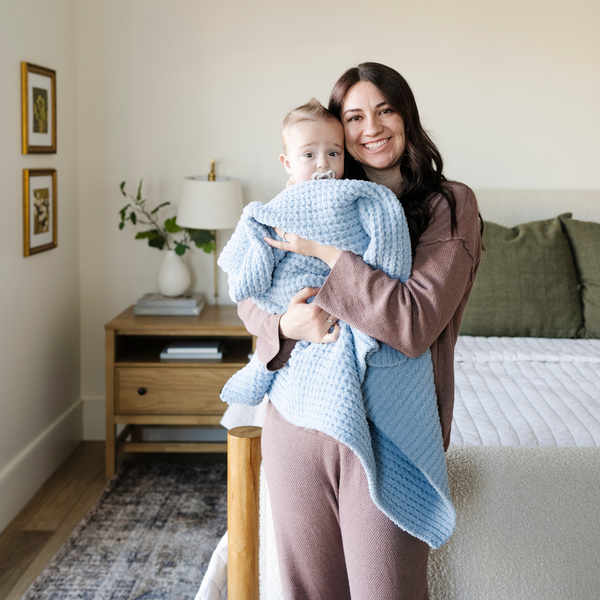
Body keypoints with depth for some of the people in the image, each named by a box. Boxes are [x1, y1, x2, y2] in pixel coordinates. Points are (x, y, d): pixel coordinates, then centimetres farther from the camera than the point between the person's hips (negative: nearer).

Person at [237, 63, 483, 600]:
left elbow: (414, 325, -17)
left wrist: (328, 252, -17)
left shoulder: (450, 205, -4)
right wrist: (284, 322, -13)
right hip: (296, 421, 4)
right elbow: (249, 293, 9)